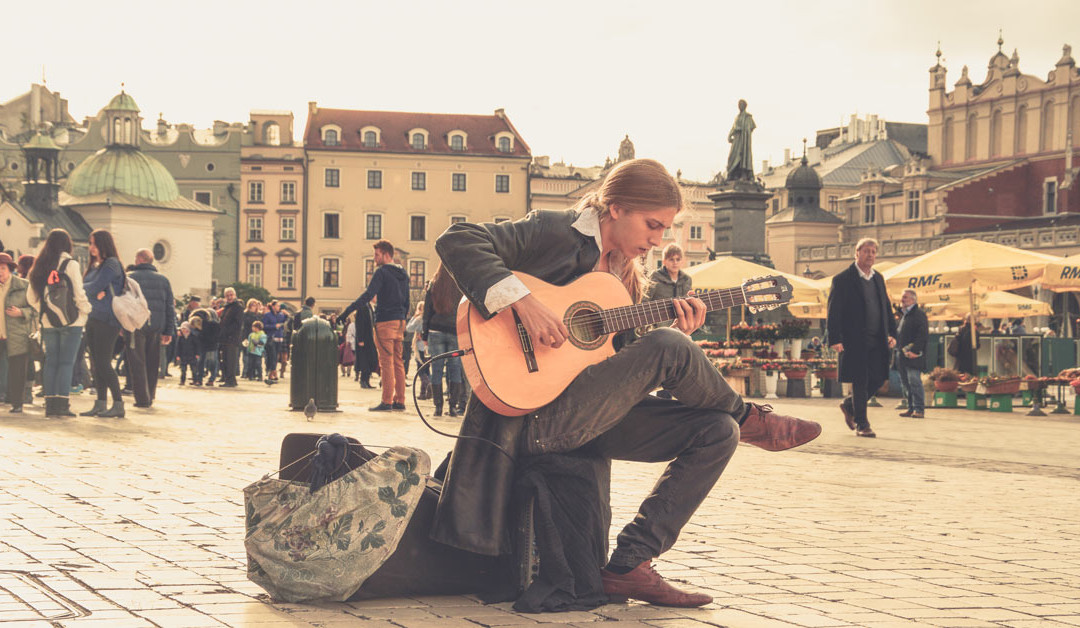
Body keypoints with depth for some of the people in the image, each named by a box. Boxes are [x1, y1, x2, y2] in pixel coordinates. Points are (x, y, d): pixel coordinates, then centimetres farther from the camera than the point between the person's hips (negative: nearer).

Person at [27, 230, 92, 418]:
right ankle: (62, 403, -8)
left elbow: (31, 296, 10)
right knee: (66, 362, -3)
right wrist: (87, 310, 3)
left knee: (50, 361, 9)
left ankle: (50, 403, 8)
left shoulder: (40, 266, 8)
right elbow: (78, 293, -12)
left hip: (48, 322, 5)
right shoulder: (70, 264, -8)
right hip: (71, 321, -5)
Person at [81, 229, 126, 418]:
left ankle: (118, 405, -8)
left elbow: (97, 286, -16)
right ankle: (101, 404, 12)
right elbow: (85, 288, 9)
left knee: (103, 363, -11)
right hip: (92, 318, 9)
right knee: (95, 363, 8)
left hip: (107, 319, -9)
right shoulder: (95, 266, 18)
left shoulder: (111, 264, -8)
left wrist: (81, 288, 1)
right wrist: (95, 293, -11)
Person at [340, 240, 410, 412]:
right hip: (400, 322, 8)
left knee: (386, 362, -8)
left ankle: (387, 401, -9)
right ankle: (399, 400, 10)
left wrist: (348, 311, -19)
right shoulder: (403, 274, 16)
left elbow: (368, 295, -18)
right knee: (398, 362, 10)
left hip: (385, 322, -8)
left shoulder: (382, 272, -9)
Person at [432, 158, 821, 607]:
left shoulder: (626, 274, 17)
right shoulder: (553, 231, -6)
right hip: (534, 414, -9)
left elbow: (629, 361, 15)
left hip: (594, 414, 9)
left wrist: (673, 329, -3)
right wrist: (522, 302, -28)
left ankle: (629, 564, -8)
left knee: (717, 433, -6)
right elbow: (456, 241, -19)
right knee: (670, 348, -24)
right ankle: (749, 418, 6)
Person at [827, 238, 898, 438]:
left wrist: (892, 332, 10)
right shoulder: (843, 279, -5)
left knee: (878, 378, 4)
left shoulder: (878, 278, 15)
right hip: (855, 340, -6)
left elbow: (886, 307, 20)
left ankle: (850, 405, 27)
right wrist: (835, 339, -16)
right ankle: (861, 424, 8)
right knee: (860, 382, -3)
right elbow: (834, 311, -8)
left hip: (877, 341, 6)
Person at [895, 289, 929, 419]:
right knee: (905, 383, 10)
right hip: (902, 356, 9)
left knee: (914, 382, -12)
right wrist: (900, 350, 16)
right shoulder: (903, 315, 21)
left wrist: (914, 350, -21)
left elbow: (923, 334, -14)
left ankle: (919, 409, -10)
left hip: (913, 356, -9)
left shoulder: (919, 314, -6)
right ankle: (911, 407, 16)